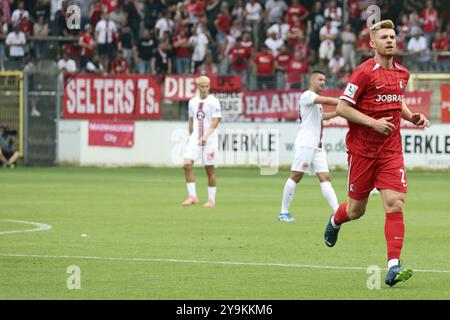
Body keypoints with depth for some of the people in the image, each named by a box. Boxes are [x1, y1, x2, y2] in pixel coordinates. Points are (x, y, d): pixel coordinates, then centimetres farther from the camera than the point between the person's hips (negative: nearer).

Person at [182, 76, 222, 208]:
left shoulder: (213, 102, -6)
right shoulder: (192, 102, 10)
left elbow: (215, 121, -14)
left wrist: (206, 136, -24)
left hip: (210, 139, -4)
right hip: (195, 138, 4)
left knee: (210, 169, 1)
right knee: (187, 164, -11)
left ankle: (211, 199, 9)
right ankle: (192, 196, -8)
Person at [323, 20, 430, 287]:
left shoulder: (402, 73, 8)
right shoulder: (365, 72, -12)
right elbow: (342, 108, -13)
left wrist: (412, 116, 7)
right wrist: (374, 122, -21)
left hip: (391, 150, 4)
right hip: (362, 149, -4)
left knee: (395, 203, -12)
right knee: (357, 209, 8)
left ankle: (393, 266, -16)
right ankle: (335, 222, 46)